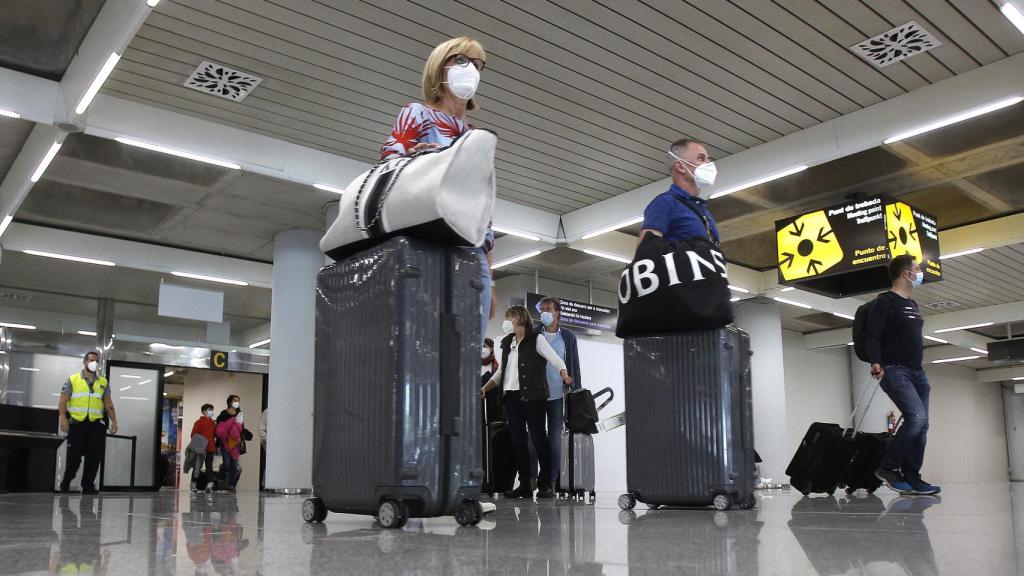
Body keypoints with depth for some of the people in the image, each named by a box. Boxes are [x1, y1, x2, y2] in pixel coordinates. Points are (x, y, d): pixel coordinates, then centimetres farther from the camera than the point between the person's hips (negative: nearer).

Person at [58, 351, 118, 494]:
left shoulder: (103, 383, 15)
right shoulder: (73, 379, 7)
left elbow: (108, 404, 13)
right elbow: (63, 401, 1)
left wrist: (114, 421, 1)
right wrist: (63, 418, -13)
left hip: (96, 424, 3)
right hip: (76, 423, -2)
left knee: (94, 457, -1)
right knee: (74, 456, -1)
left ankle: (88, 486, 6)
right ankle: (65, 484, 18)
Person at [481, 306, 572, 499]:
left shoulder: (536, 339, -1)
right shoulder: (507, 342, 18)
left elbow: (555, 359, -11)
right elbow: (501, 371, 22)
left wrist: (564, 373, -31)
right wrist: (485, 387, 11)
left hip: (533, 395, -6)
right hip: (511, 396, 6)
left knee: (538, 437, -4)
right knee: (518, 440, 4)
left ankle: (546, 484, 2)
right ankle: (525, 485, 10)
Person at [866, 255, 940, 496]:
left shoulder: (913, 304, 20)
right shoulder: (885, 301, -6)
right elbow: (872, 336, -15)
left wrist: (920, 372, 21)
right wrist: (875, 363, -28)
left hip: (917, 372, 9)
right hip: (894, 371, -9)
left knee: (921, 425, 3)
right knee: (917, 417, -22)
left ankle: (911, 478, 8)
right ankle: (888, 468, -10)